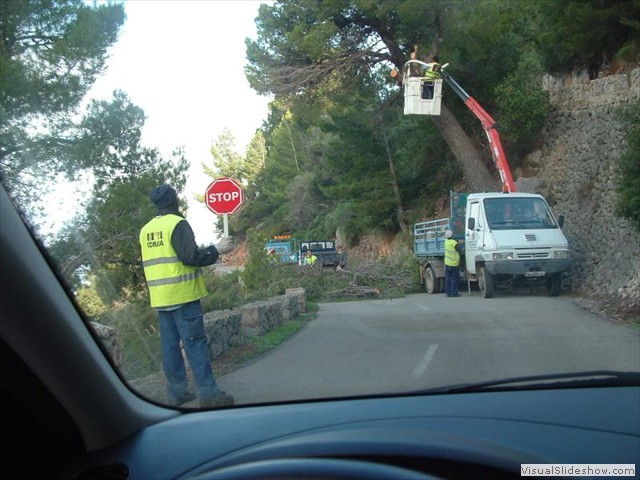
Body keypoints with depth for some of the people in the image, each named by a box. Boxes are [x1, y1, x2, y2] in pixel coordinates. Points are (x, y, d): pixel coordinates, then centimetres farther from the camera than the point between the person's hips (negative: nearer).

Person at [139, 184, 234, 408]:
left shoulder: (145, 230, 14)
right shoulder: (177, 224, -11)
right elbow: (190, 257, -18)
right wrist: (217, 249, -8)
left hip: (159, 296, 7)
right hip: (182, 294, -7)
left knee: (170, 344, 10)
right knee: (195, 342, -5)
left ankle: (176, 391, 14)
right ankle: (208, 392, -4)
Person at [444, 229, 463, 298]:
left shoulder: (446, 241, 0)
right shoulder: (454, 243, -18)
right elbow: (461, 250, -19)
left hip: (447, 263, 6)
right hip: (454, 264, -6)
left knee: (448, 279, 7)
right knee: (455, 279, 2)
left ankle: (448, 293, 8)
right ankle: (454, 293, 1)